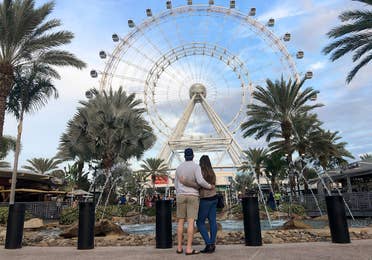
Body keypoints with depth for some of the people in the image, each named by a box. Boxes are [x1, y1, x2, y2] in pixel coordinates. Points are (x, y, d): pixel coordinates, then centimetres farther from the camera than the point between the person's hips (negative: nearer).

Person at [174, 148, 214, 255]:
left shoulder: (179, 167, 8)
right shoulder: (196, 166, -7)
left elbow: (176, 185, 13)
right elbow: (200, 181, -21)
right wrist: (210, 186, -2)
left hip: (181, 196, 4)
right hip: (193, 196, -4)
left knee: (181, 221, 8)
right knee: (191, 222, -5)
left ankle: (179, 247, 8)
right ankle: (189, 248, -7)